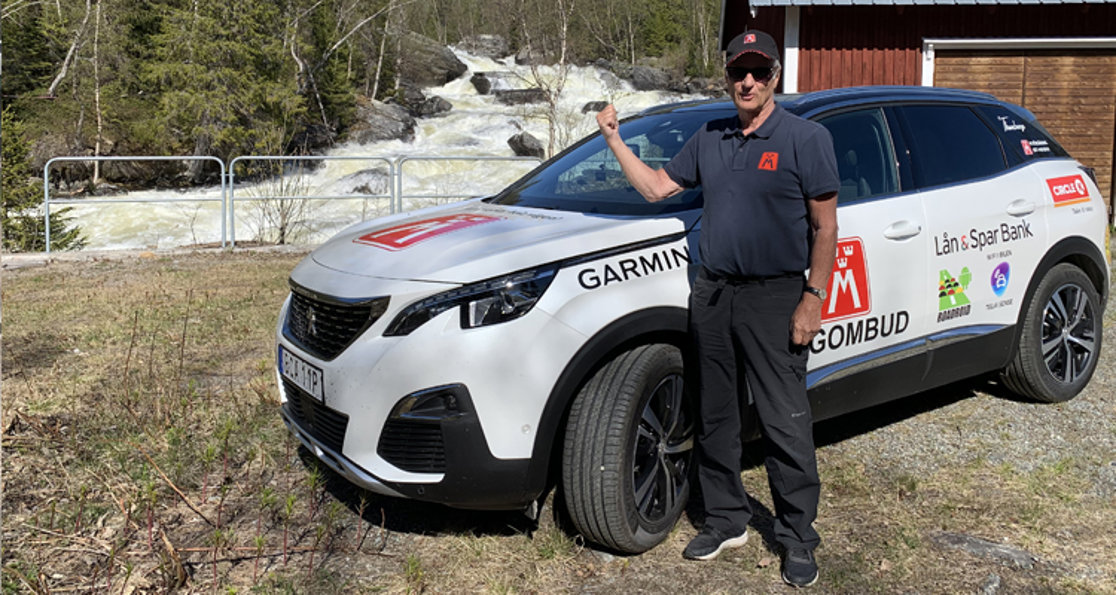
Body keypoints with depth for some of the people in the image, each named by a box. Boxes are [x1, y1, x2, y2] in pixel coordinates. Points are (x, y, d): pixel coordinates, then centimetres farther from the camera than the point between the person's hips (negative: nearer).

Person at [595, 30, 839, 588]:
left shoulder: (806, 138, -4)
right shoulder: (708, 139, 12)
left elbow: (825, 227, -7)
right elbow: (656, 187, 17)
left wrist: (814, 298, -13)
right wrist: (614, 139, 10)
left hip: (774, 297, -5)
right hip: (712, 293, 6)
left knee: (785, 423, -1)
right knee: (715, 417, 12)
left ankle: (798, 540, 12)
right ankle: (726, 521, 27)